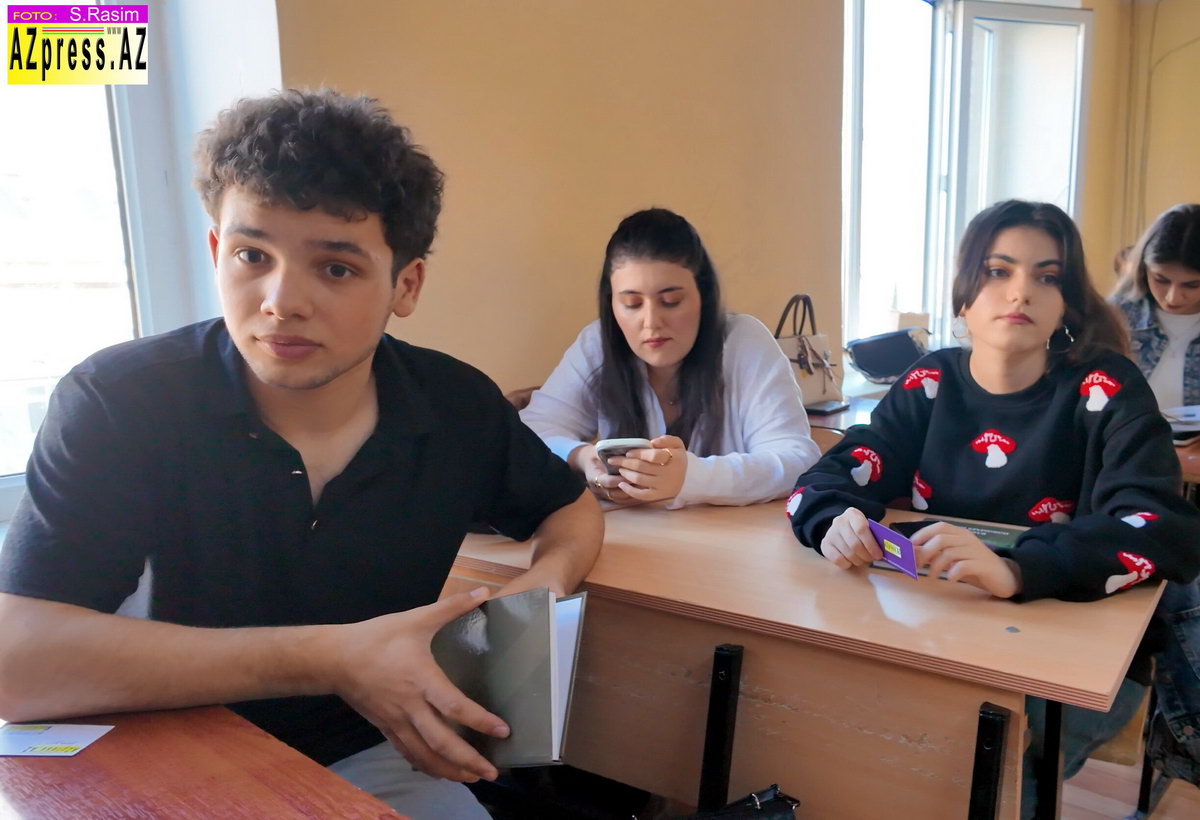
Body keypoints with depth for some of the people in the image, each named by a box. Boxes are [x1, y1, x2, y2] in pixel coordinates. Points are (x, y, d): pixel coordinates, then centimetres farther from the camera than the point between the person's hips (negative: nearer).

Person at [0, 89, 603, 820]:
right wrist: (329, 659, -31)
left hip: (375, 758, 2)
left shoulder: (460, 406, -9)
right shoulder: (118, 401, -18)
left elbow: (573, 509, 9)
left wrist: (542, 586, -14)